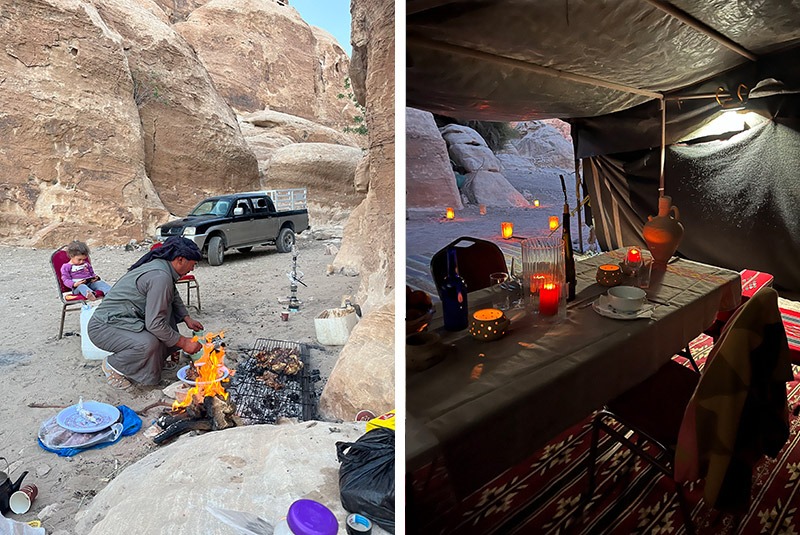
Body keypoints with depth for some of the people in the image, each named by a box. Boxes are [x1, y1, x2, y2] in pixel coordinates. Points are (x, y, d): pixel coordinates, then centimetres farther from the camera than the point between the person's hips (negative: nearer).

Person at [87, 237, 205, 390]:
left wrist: (187, 318, 11)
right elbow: (154, 324, -26)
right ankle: (113, 365, -3)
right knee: (148, 343, -34)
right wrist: (183, 342, -17)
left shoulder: (159, 265, 6)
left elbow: (174, 297, 25)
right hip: (103, 327, -10)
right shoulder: (160, 277, -25)